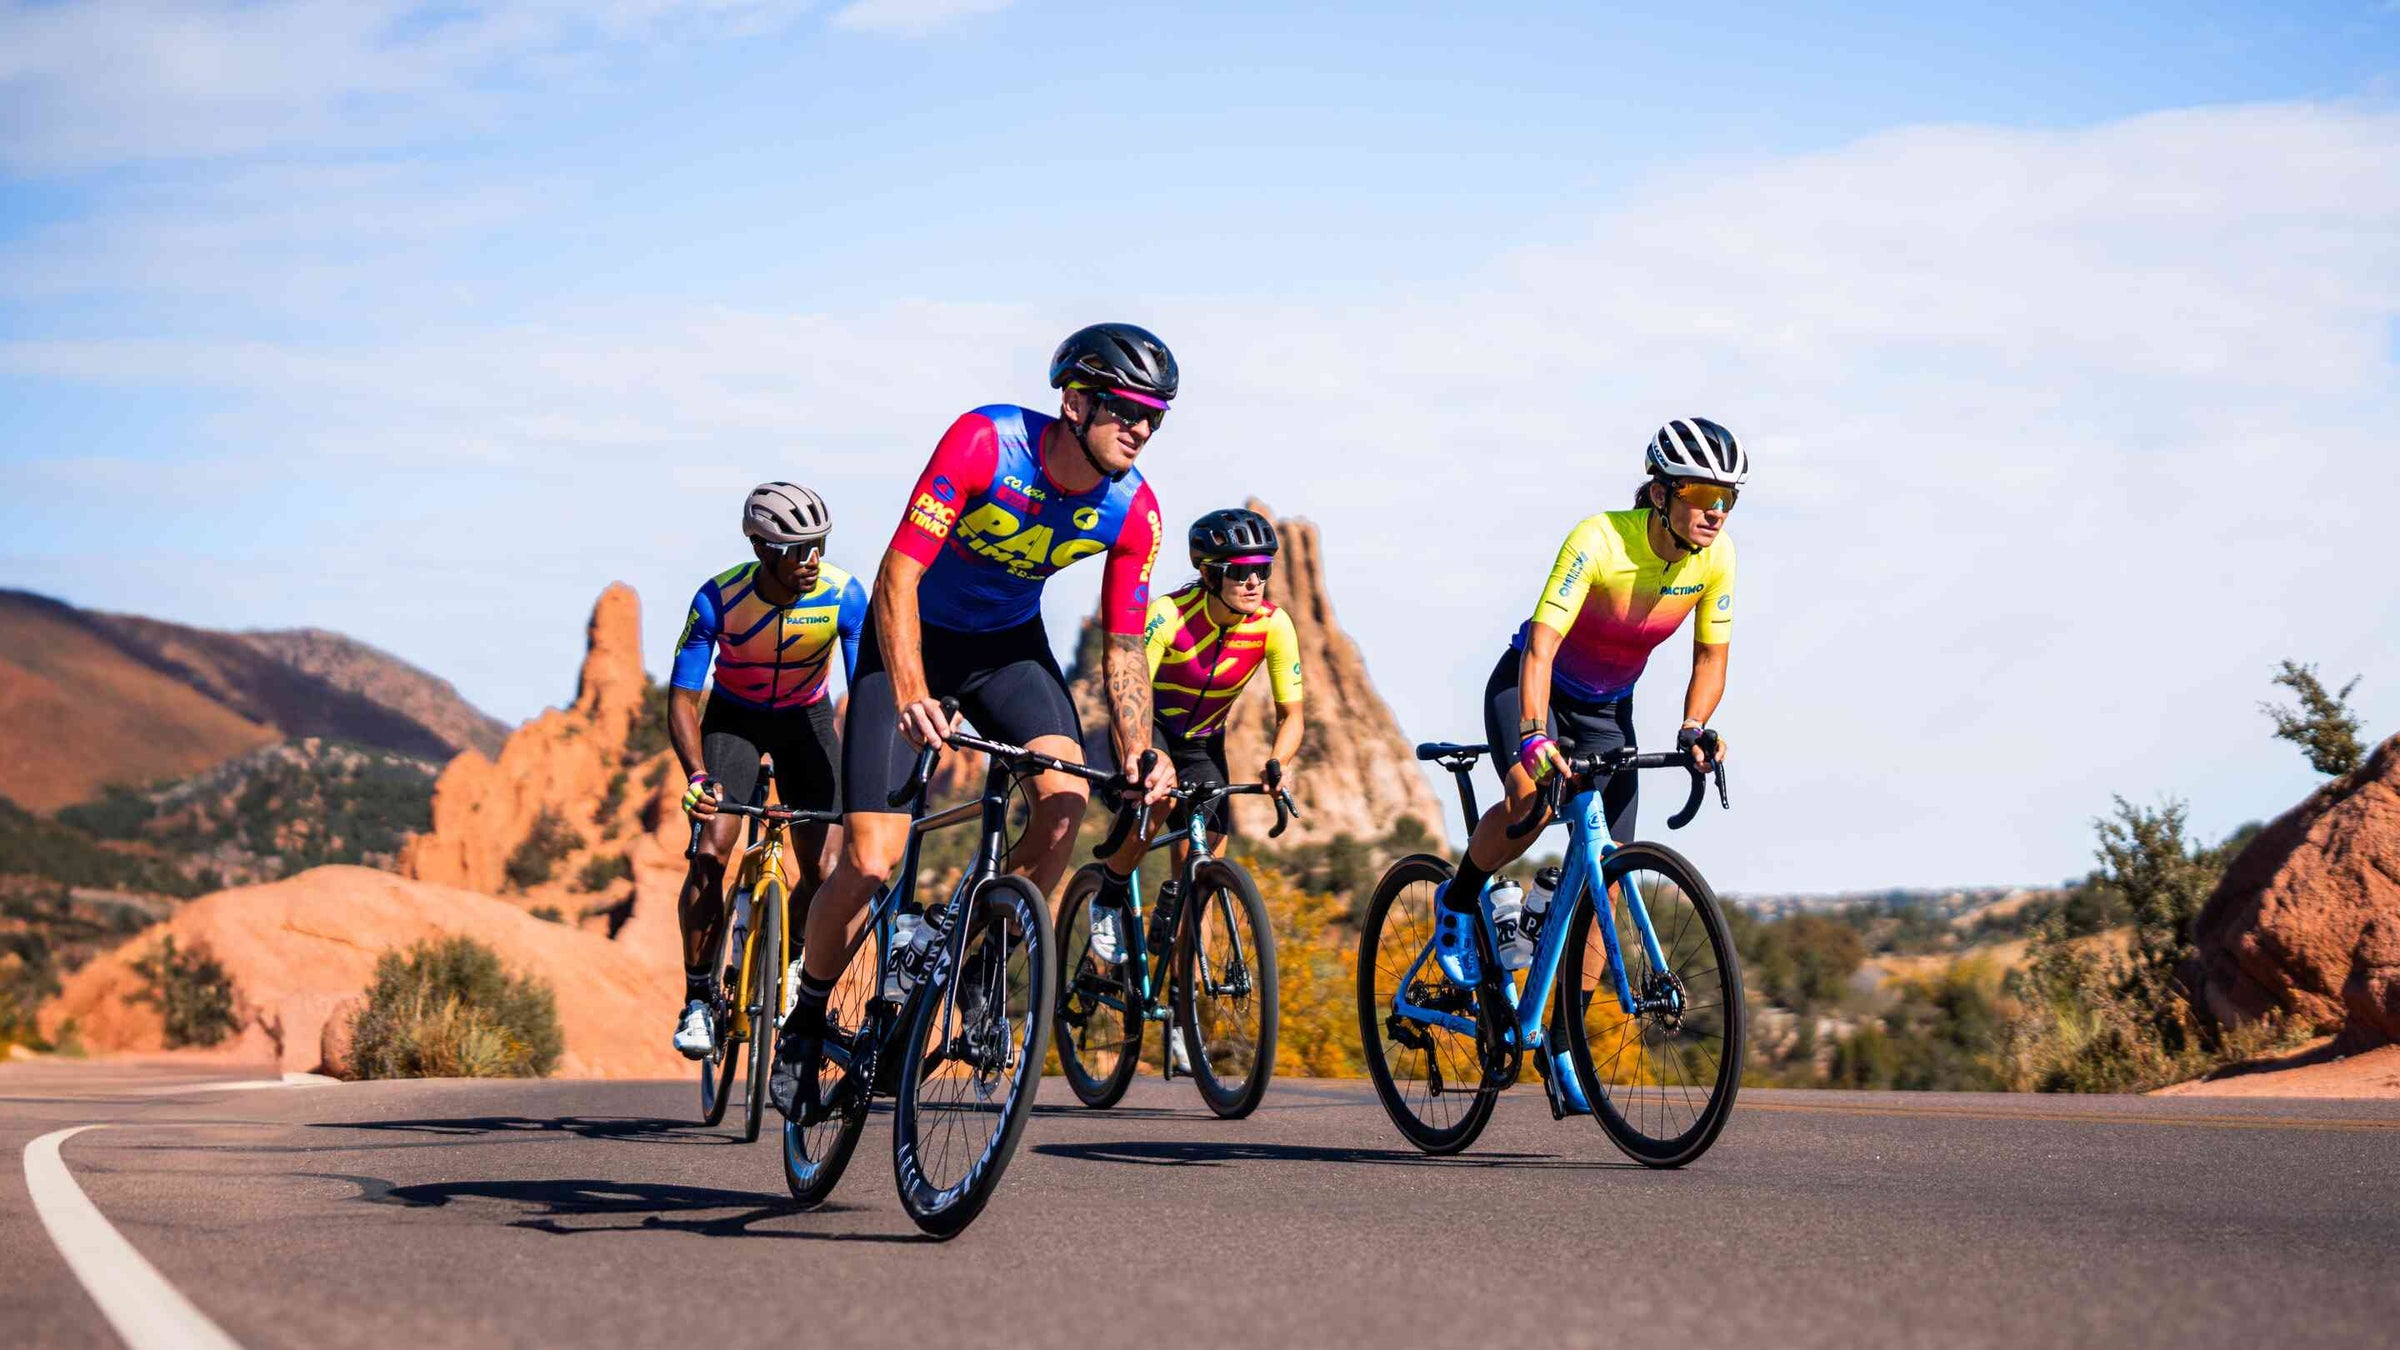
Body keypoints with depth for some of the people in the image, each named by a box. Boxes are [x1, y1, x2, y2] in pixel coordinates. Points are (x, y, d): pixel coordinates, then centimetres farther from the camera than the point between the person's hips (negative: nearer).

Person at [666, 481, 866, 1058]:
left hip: (806, 718, 1)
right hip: (734, 718, -1)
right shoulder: (720, 598, -28)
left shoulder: (843, 595, -26)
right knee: (710, 854, -20)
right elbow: (682, 697, -26)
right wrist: (697, 775, -42)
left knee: (823, 869, -10)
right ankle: (698, 999, -5)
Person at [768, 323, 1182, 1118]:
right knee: (870, 864, -13)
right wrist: (910, 694, -47)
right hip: (912, 639, -4)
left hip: (1009, 645, 4)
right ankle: (806, 1019, 15)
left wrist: (1139, 754, -25)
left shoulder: (1132, 512, -16)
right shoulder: (984, 442, -29)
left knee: (1067, 794, -27)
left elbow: (1123, 647, -9)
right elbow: (897, 577, -33)